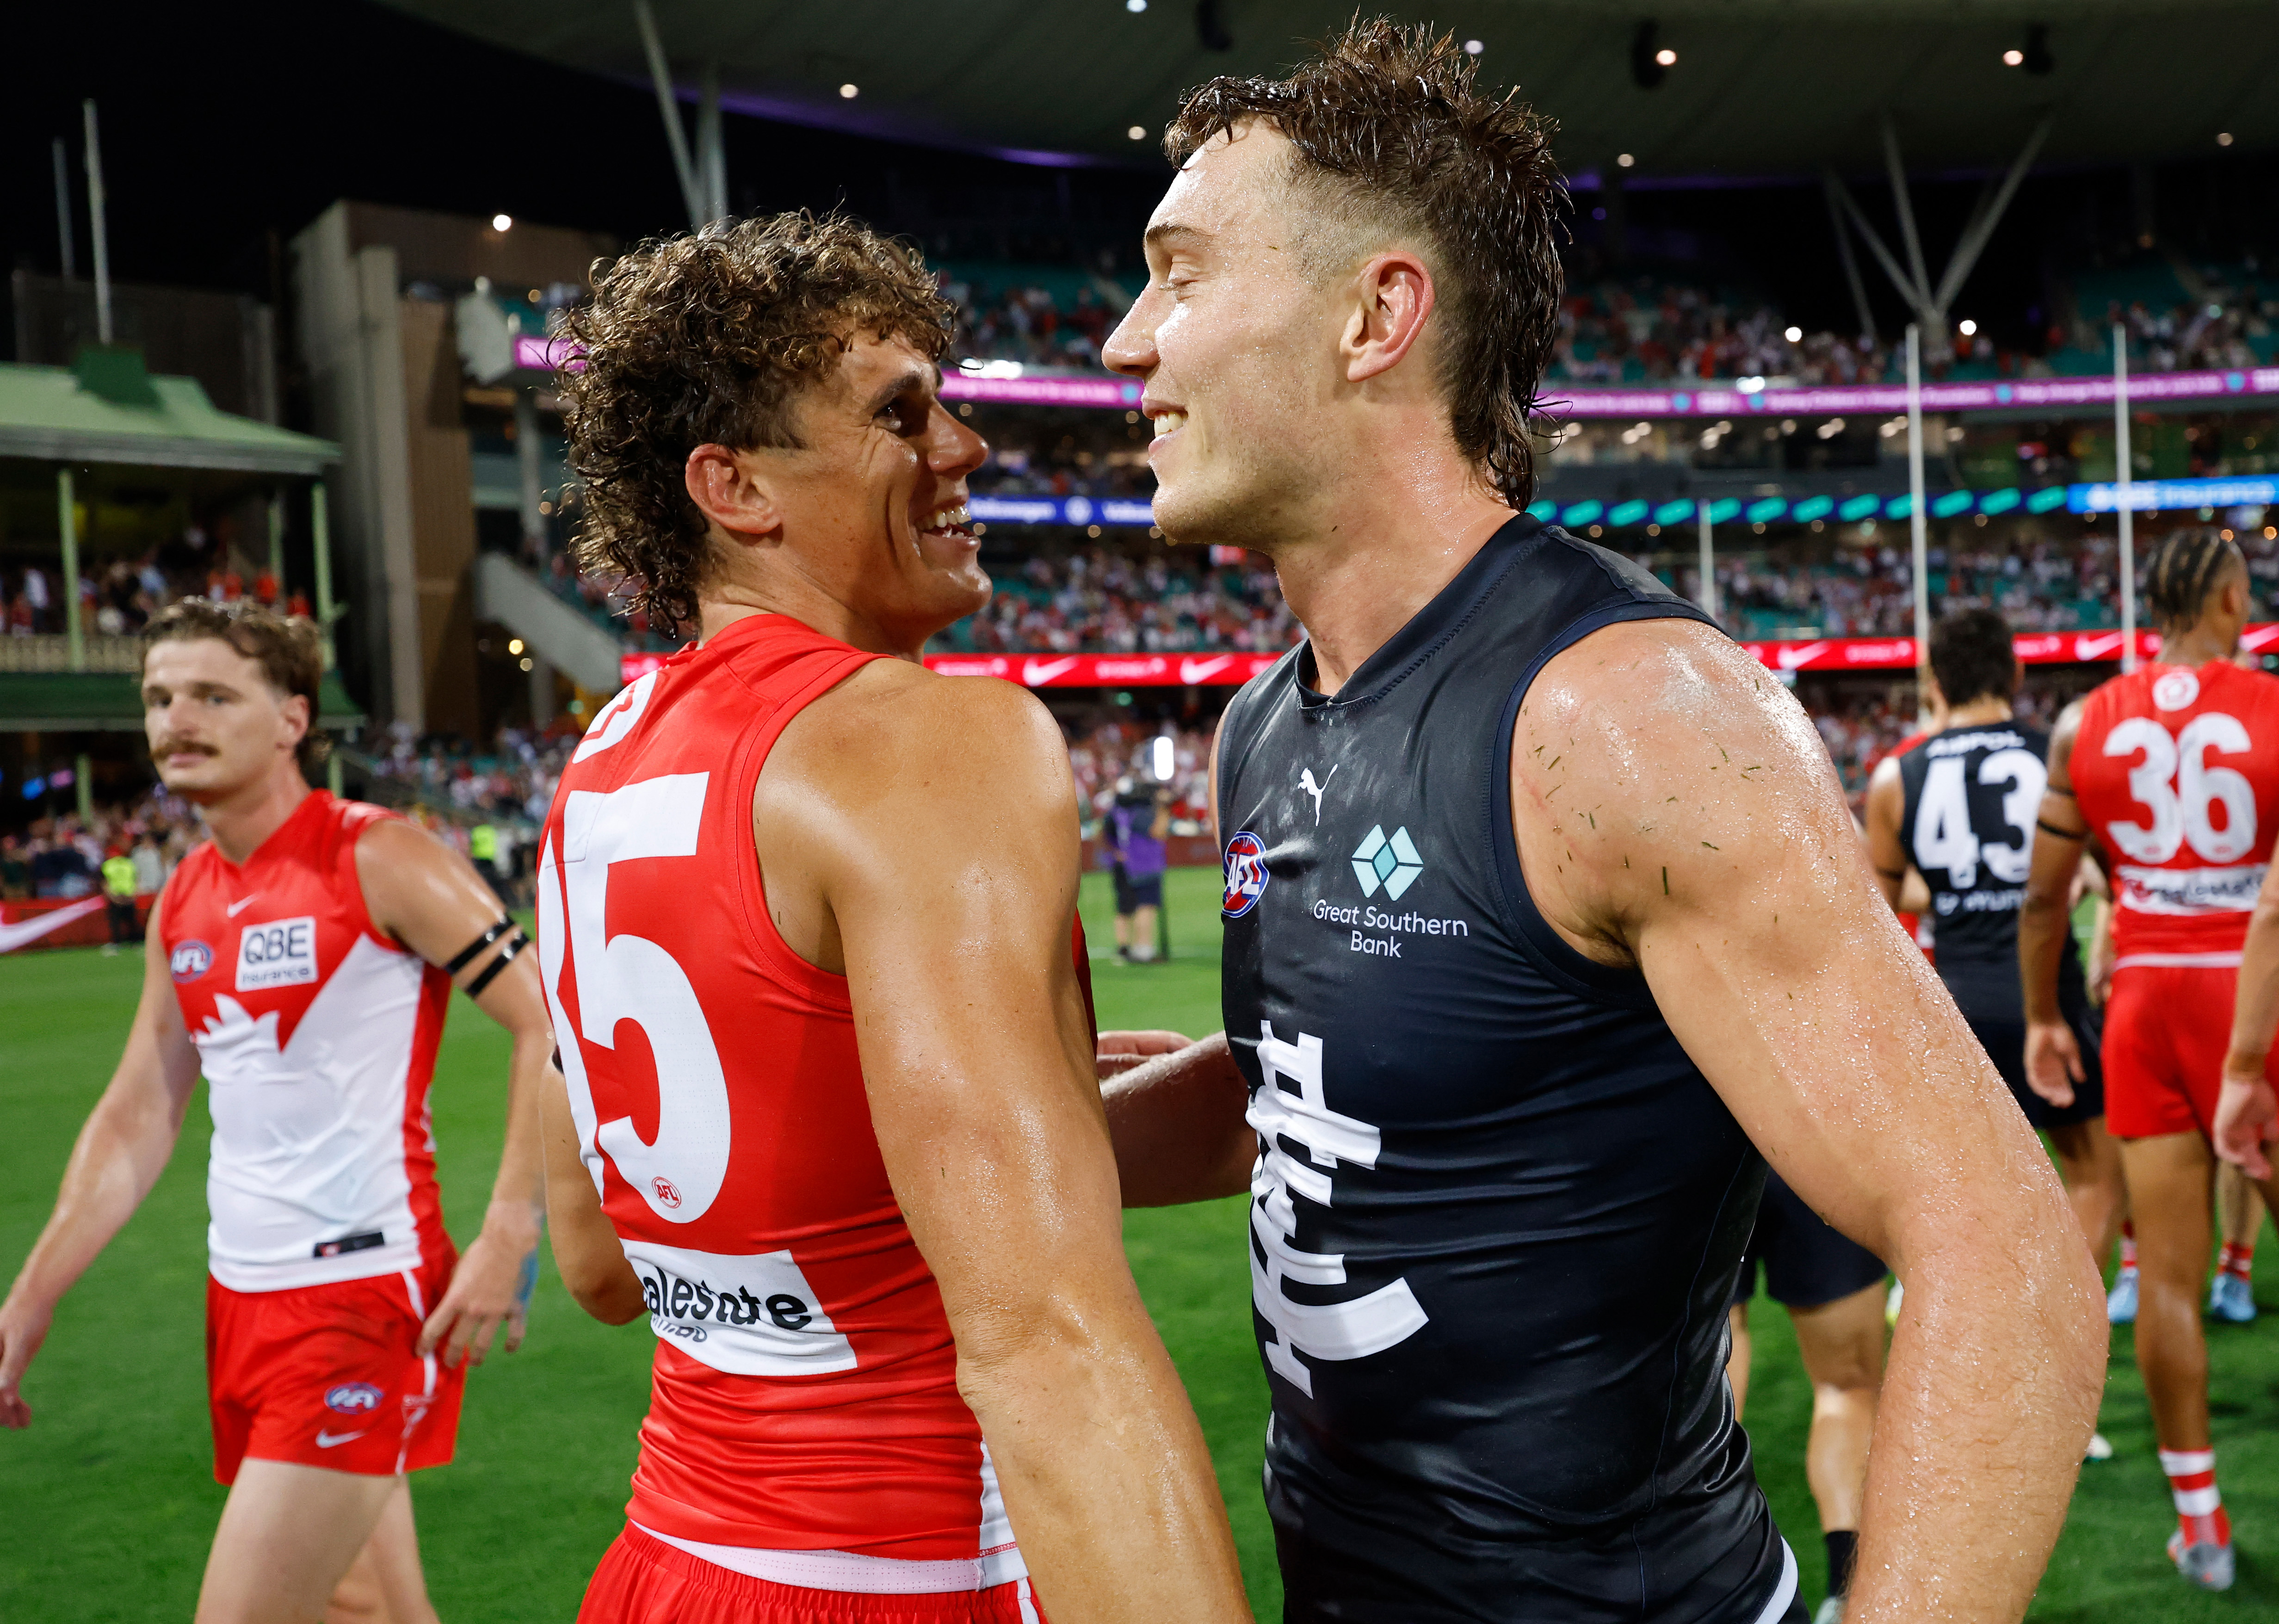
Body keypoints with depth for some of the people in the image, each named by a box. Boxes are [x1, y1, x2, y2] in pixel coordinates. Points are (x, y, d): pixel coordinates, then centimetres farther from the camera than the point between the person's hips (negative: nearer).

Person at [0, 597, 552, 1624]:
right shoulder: (183, 904, 11)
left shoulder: (378, 862, -11)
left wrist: (507, 1240, -19)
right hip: (241, 1299, 7)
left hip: (363, 1293, -7)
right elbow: (136, 1119, 17)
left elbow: (549, 1025, -14)